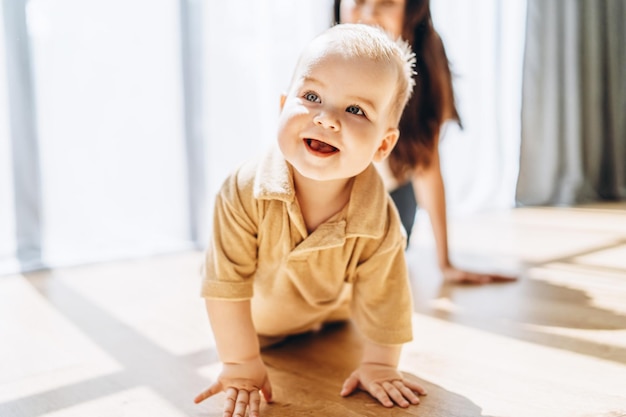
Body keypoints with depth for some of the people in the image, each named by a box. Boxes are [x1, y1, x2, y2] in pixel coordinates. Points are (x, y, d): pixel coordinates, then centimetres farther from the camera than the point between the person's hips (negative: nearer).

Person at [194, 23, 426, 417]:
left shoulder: (379, 221, -37)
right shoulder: (246, 193, -41)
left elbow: (383, 297, -22)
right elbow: (226, 284, -33)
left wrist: (379, 364, -16)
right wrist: (241, 363, -29)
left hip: (330, 312, 2)